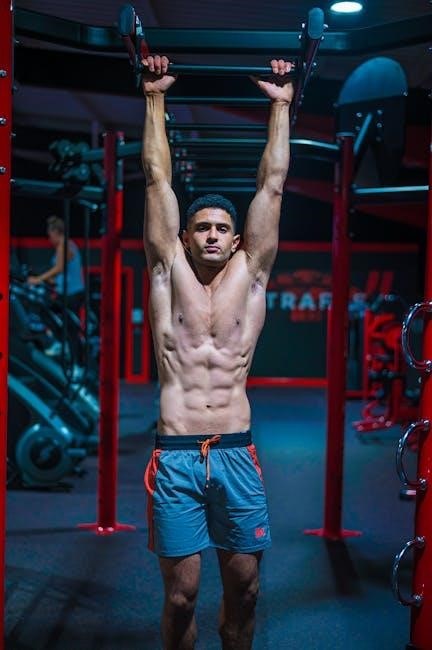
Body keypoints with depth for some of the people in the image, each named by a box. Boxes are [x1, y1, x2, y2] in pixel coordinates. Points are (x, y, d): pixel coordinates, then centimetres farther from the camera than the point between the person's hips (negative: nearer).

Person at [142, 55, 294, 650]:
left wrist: (281, 104, 15)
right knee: (181, 593, 0)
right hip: (176, 456, -1)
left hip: (237, 454, 2)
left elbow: (272, 183, 11)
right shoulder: (169, 272, 7)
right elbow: (157, 177, 9)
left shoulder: (250, 275, 9)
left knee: (243, 586, 7)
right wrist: (156, 98, 12)